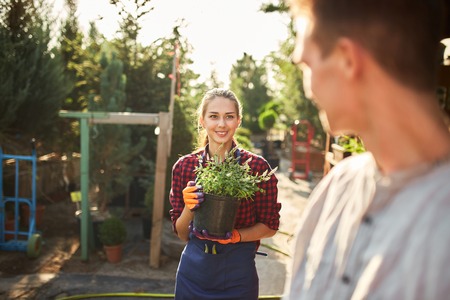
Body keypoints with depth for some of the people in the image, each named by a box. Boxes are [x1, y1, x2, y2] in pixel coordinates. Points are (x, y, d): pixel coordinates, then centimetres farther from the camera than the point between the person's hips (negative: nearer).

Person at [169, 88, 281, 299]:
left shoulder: (257, 166, -10)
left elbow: (270, 226, -2)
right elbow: (181, 234, 2)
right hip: (194, 267, 2)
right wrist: (189, 209, -17)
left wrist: (236, 235, -18)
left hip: (238, 269, -2)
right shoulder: (184, 166, -4)